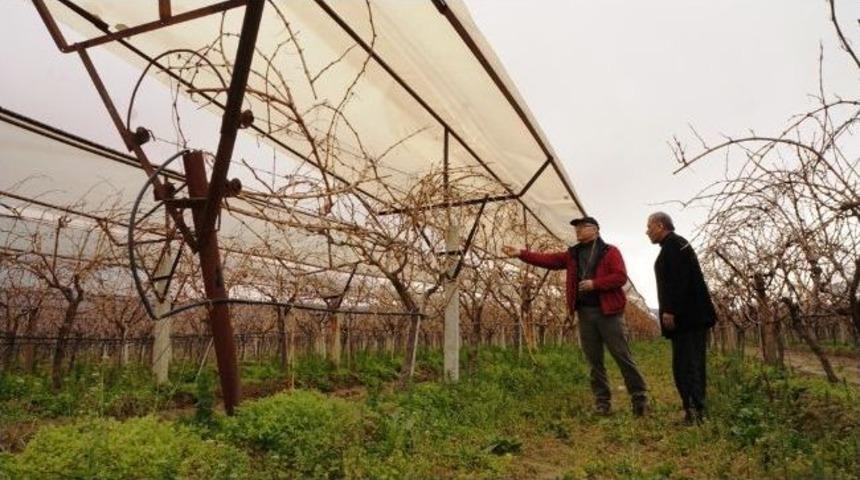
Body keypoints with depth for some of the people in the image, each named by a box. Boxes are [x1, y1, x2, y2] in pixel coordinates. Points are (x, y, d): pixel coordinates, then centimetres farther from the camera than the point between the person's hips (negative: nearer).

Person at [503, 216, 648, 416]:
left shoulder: (610, 251, -2)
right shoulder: (573, 254, 14)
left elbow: (621, 277, -11)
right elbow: (548, 259, 7)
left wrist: (595, 284, -18)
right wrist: (520, 253, -2)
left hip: (608, 311, -5)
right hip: (585, 312, 5)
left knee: (622, 355, -1)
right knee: (594, 360, 8)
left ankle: (639, 396, 12)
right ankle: (602, 400, 17)